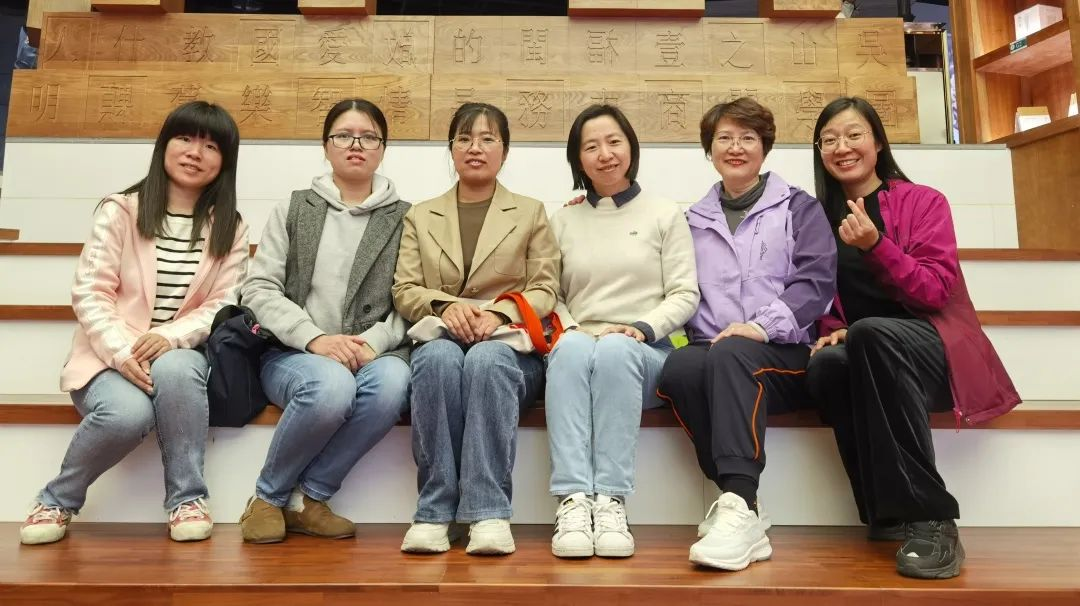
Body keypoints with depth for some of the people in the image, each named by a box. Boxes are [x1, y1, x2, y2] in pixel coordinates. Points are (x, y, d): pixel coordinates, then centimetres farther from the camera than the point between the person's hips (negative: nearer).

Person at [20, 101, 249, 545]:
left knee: (174, 370, -36)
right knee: (128, 413, -33)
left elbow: (222, 305, -2)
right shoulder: (120, 211, -1)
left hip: (181, 355, 1)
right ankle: (57, 500, -2)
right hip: (109, 355, -1)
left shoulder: (230, 229, 5)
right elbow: (89, 294, -5)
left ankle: (187, 499, -18)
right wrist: (122, 351, -22)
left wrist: (170, 337, -21)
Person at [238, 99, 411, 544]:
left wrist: (373, 343, -17)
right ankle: (268, 496, -7)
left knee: (392, 382, -34)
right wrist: (315, 338, -14)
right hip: (293, 354, 0)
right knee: (332, 385, -35)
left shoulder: (402, 218, 11)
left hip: (373, 354, 1)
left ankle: (307, 498, -13)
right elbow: (259, 290, 2)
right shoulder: (295, 208, 11)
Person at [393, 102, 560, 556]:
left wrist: (500, 313, -14)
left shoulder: (531, 213, 17)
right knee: (439, 358, -35)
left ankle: (489, 512, -35)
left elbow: (544, 290, 7)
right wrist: (444, 304, -12)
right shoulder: (420, 216, 21)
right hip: (442, 337, 1)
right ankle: (434, 512, -29)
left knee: (486, 360, -37)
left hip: (509, 344, -1)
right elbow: (403, 291, 11)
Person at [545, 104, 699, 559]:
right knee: (571, 346, -35)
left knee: (616, 348, -36)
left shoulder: (665, 215, 15)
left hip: (645, 354, -1)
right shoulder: (563, 221, 20)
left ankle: (611, 501, -36)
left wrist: (644, 327, -13)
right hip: (578, 347, 1)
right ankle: (572, 500, -41)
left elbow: (685, 295, 5)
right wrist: (570, 328, -9)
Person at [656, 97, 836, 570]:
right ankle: (742, 510, -30)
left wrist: (763, 324, -14)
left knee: (732, 354, -36)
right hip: (710, 349, 3)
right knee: (677, 367, -33)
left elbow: (816, 281, 0)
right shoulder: (694, 220, 24)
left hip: (783, 352, -2)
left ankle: (737, 506, -40)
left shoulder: (798, 207, 14)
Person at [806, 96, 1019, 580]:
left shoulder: (924, 201, 3)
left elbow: (936, 291, -8)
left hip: (931, 349, -2)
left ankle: (929, 521, -33)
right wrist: (832, 332, -7)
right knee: (824, 365, -35)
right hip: (861, 358, 3)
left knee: (870, 333, -38)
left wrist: (876, 246, -22)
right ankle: (888, 513, -22)